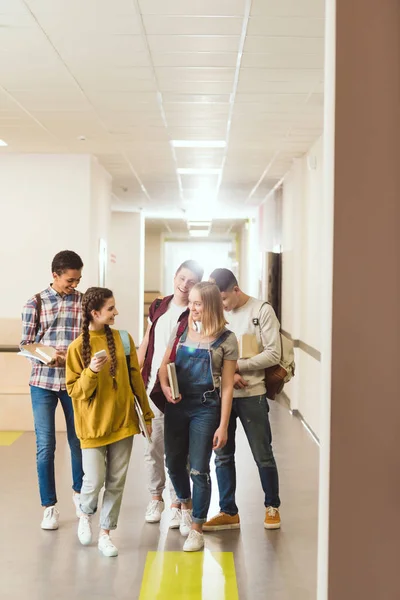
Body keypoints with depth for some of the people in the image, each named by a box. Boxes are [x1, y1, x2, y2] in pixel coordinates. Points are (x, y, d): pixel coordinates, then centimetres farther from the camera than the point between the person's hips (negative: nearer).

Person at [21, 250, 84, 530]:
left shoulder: (84, 302, 1)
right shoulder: (35, 303, 0)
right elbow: (25, 344, -1)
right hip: (43, 382, -1)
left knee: (78, 440, 12)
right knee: (45, 445, 1)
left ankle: (79, 491, 36)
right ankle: (50, 506, 14)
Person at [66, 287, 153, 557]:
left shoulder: (123, 339, -1)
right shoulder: (78, 347, -8)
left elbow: (135, 378, 5)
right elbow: (75, 390, -7)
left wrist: (147, 413, 8)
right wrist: (91, 372, -26)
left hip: (123, 421, 3)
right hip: (93, 424, -3)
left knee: (116, 482, 7)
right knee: (95, 481, -4)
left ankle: (105, 533, 22)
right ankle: (85, 515, 29)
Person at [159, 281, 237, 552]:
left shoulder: (226, 339, -7)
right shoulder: (181, 330, 3)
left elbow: (227, 386, -6)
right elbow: (164, 365, 9)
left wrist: (223, 425, -8)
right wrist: (165, 387, -13)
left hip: (205, 408, -4)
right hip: (177, 405, 4)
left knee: (199, 469, 0)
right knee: (174, 463, 14)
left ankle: (197, 529, 16)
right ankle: (186, 506, 44)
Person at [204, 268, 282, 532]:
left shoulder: (262, 310, -6)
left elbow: (273, 354, -10)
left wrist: (237, 365, -15)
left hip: (252, 394, -4)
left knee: (263, 456, 7)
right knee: (222, 456, 9)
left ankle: (272, 507, 26)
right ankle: (229, 512, 21)